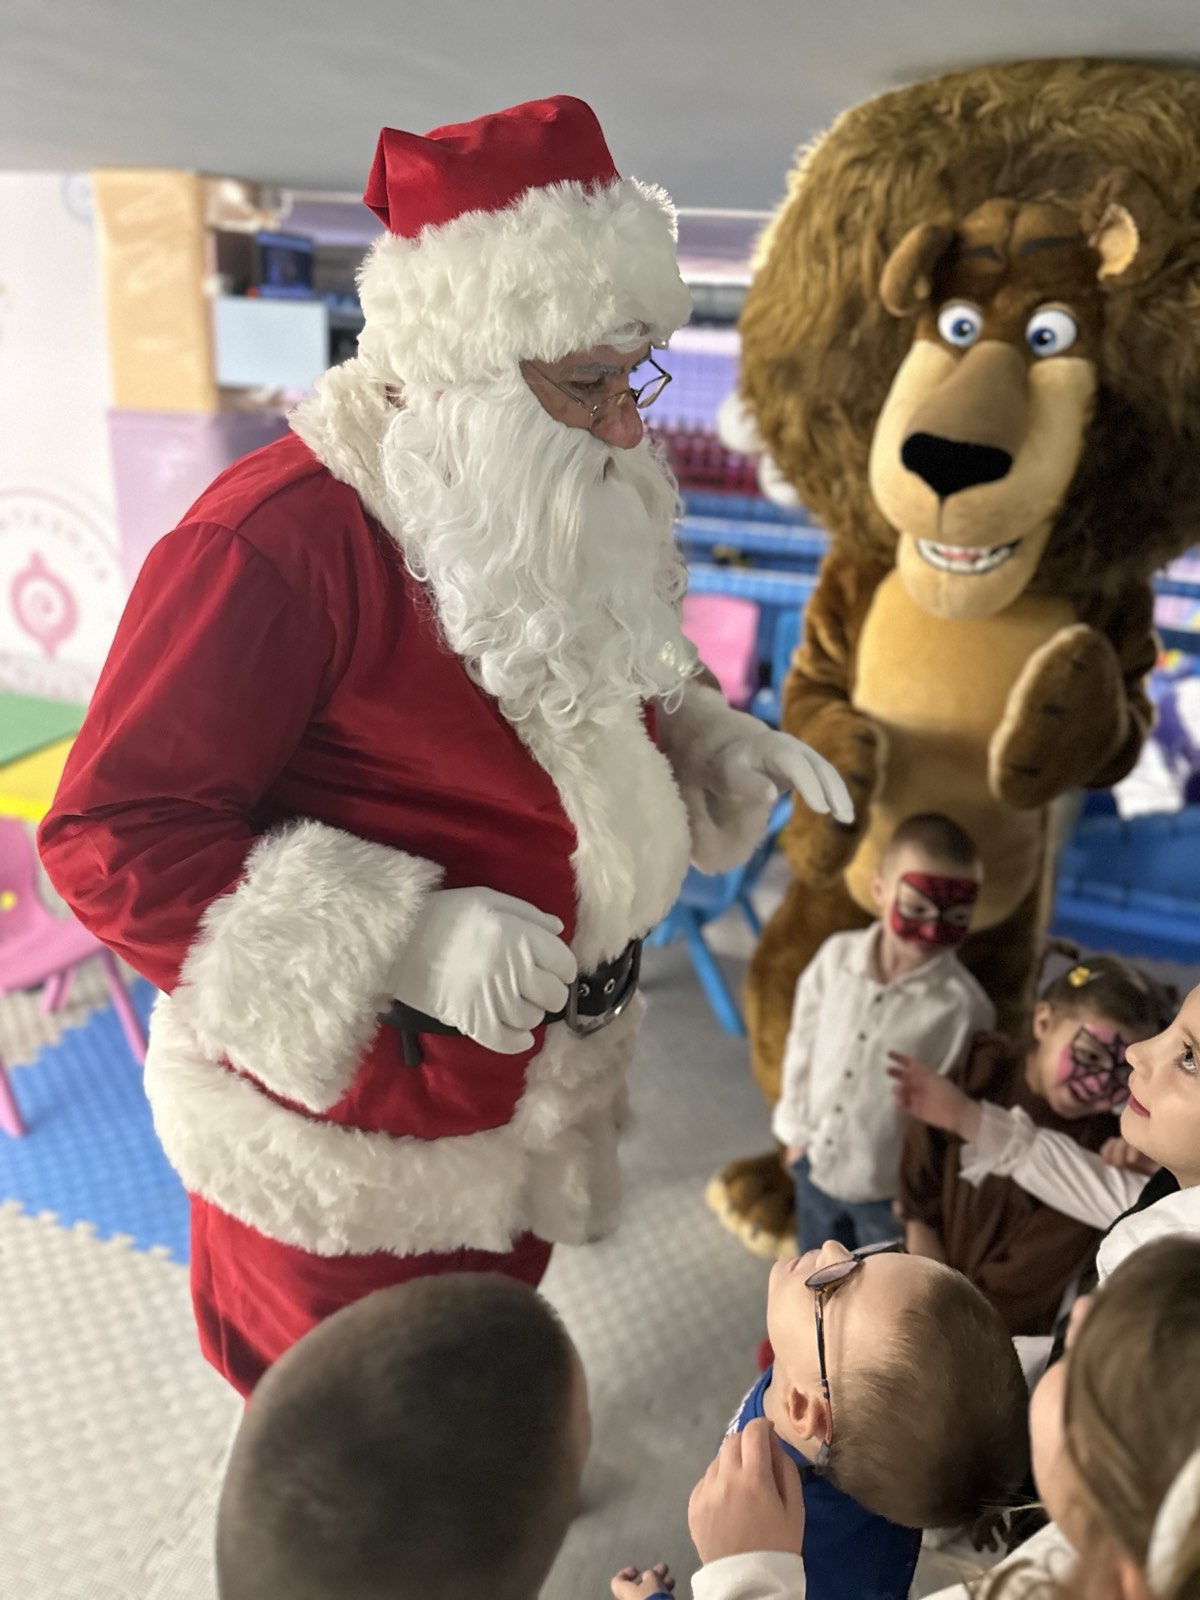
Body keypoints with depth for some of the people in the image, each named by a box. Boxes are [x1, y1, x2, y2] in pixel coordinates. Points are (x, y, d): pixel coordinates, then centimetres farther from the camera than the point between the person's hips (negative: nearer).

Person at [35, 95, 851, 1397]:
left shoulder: (566, 515, 0)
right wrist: (402, 938, -35)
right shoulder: (272, 543, -27)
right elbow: (111, 836, -25)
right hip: (346, 1129, -7)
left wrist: (715, 747, -7)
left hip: (522, 1095, 8)